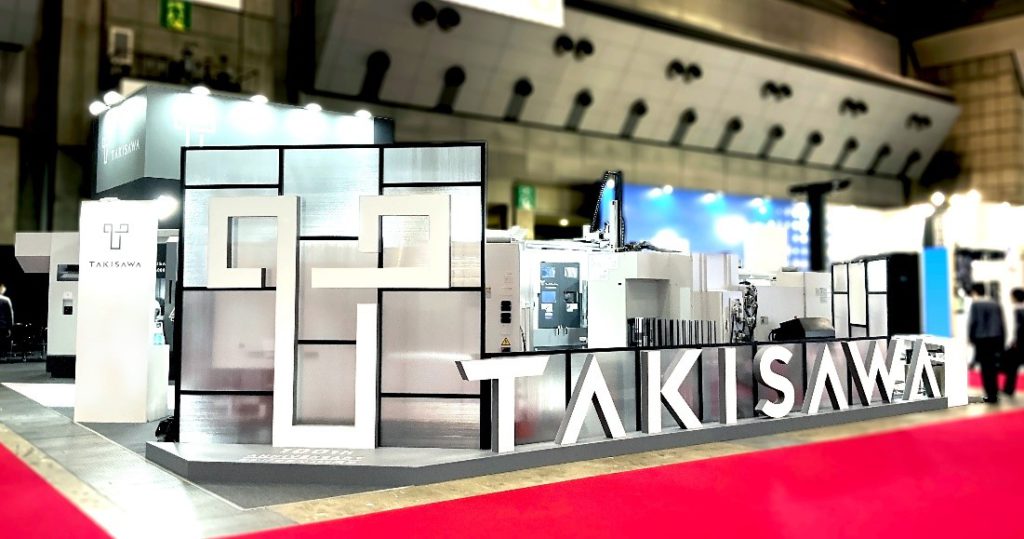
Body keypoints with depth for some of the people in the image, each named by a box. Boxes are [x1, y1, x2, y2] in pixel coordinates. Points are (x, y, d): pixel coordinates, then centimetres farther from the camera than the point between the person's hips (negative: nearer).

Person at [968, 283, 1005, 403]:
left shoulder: (975, 305, -6)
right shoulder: (995, 304, 11)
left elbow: (972, 322, -12)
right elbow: (1002, 324, 12)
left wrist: (971, 338, 1)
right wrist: (1002, 342, 16)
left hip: (982, 339, -5)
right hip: (996, 338, 5)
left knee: (986, 368, 0)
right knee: (993, 367, 16)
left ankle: (991, 396, 1)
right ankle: (995, 393, 22)